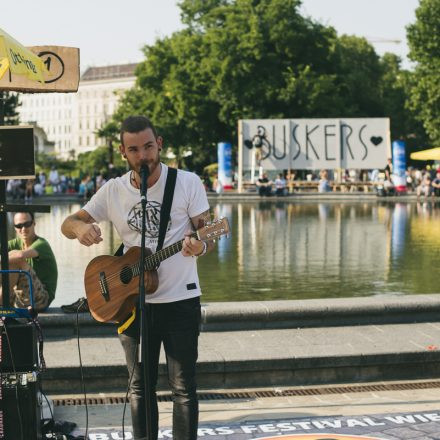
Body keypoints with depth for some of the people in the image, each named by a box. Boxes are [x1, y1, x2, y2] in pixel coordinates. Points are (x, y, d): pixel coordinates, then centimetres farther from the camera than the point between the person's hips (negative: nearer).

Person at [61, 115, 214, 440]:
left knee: (184, 386, 1)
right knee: (140, 386, 11)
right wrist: (80, 228, -18)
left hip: (180, 300, -3)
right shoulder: (114, 191, 3)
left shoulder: (188, 182, -6)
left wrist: (200, 247, -30)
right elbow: (68, 224, 7)